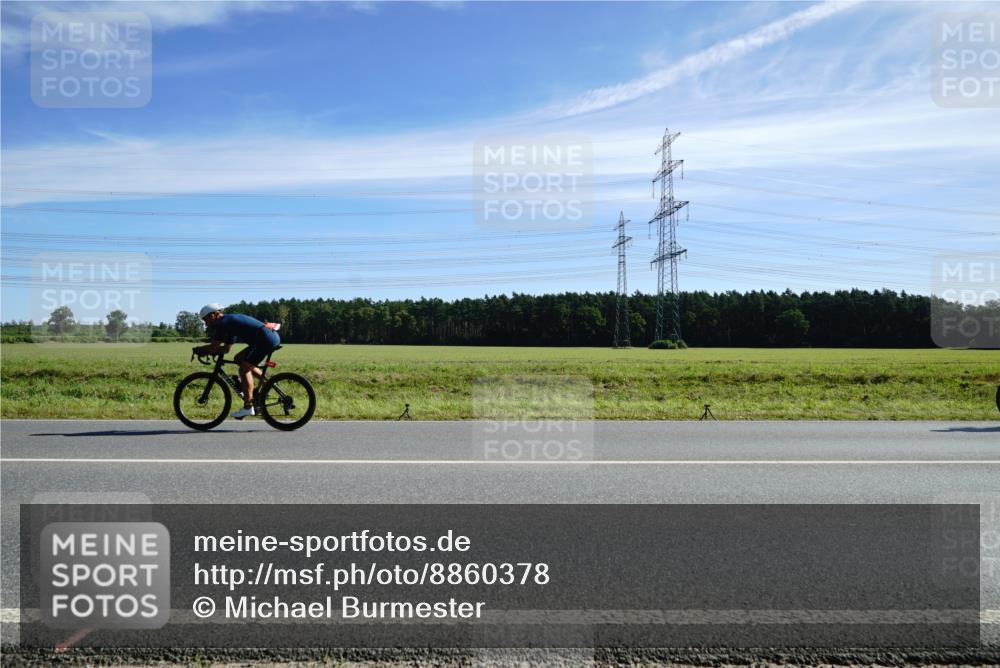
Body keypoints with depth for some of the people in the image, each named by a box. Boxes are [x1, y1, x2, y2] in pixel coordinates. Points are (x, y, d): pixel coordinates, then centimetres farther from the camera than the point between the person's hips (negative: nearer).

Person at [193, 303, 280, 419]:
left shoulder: (223, 322, -5)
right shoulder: (229, 322, 25)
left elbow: (213, 347, -7)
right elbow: (226, 348, 29)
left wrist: (199, 350, 11)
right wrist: (207, 351, 19)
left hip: (266, 339, -10)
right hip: (272, 337, 10)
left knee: (244, 369, -7)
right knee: (239, 359, 17)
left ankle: (248, 407, -7)